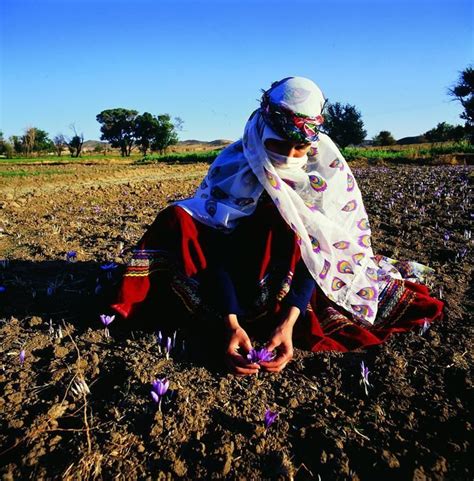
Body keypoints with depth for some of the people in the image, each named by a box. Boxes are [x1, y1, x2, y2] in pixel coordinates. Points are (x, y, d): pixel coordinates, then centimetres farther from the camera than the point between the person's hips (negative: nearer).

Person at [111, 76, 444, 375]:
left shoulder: (327, 165, -20)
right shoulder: (232, 164, -22)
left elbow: (317, 248, -25)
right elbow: (217, 250, -26)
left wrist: (288, 322, -38)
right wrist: (232, 325, -38)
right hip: (245, 255, 0)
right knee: (178, 219, -25)